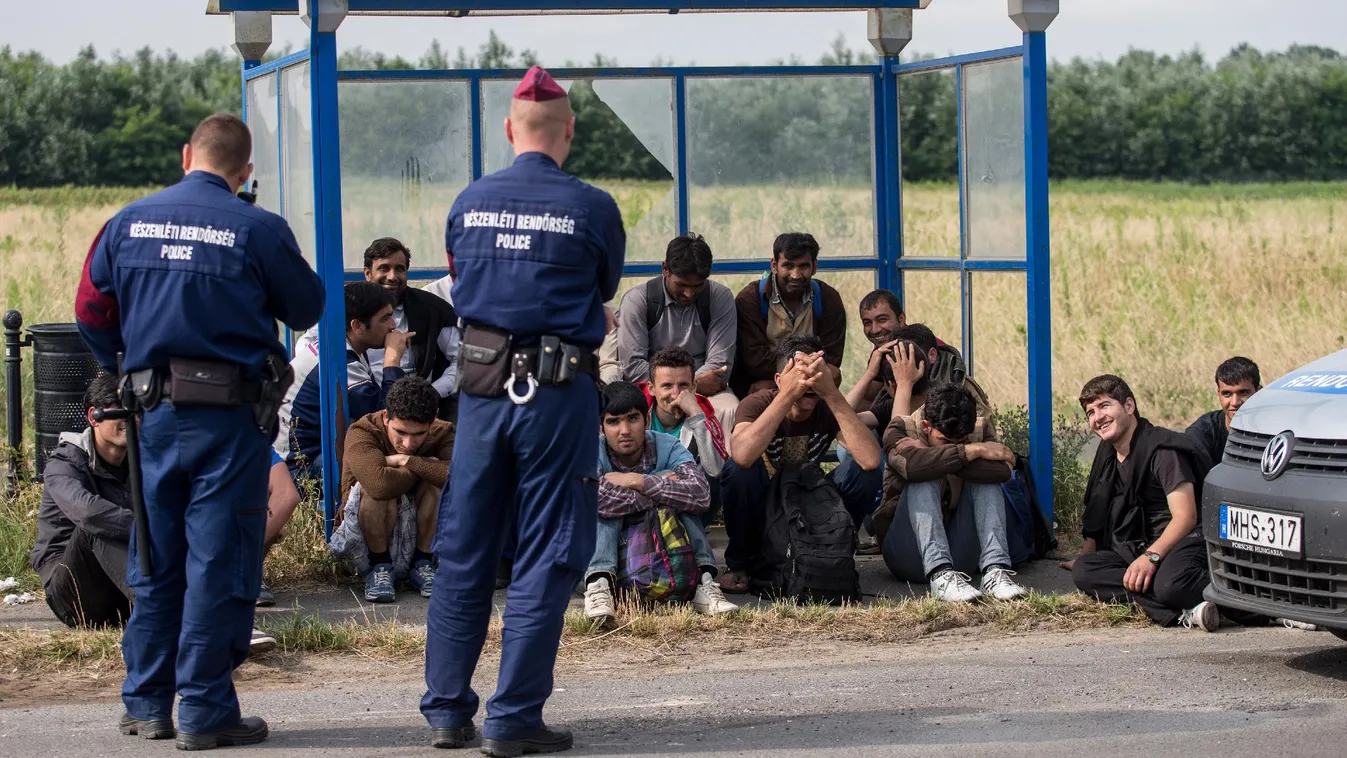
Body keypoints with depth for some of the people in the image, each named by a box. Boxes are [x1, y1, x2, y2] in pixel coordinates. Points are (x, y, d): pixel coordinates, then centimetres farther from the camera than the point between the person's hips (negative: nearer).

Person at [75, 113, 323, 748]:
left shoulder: (129, 221, 3)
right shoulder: (257, 230, -9)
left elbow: (91, 311, 8)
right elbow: (305, 310, 2)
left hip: (155, 412, 4)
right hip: (231, 416, -4)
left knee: (154, 560, 14)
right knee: (219, 560, 1)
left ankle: (146, 703, 20)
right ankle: (204, 711, 3)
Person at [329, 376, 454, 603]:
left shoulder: (441, 433, -9)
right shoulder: (362, 433, -20)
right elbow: (379, 483, -41)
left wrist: (406, 461, -26)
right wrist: (422, 468, -24)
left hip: (421, 534, 3)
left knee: (439, 483, -24)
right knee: (377, 490, -32)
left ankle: (423, 564, -9)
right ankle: (379, 567, -14)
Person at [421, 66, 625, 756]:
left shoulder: (468, 203, 4)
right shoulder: (591, 208, -7)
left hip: (481, 387, 4)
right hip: (558, 391, -4)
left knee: (462, 553, 11)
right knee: (546, 557, 2)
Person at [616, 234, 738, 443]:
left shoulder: (720, 298, 2)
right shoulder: (637, 300, -3)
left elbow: (720, 366, -3)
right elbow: (632, 366, -10)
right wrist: (693, 383, -16)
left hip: (704, 387, 1)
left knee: (732, 413, -32)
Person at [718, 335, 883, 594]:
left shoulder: (828, 409, -11)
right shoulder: (758, 404, -19)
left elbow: (871, 460, -31)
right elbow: (742, 456, -43)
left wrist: (832, 394, -37)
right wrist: (787, 395, -45)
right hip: (761, 510, -2)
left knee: (866, 473, -20)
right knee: (738, 468, -33)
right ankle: (743, 563, -10)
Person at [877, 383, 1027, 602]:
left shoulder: (981, 429, 1)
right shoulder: (901, 429, -7)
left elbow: (1003, 470, -21)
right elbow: (912, 464, -32)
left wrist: (942, 460, -24)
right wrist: (973, 451, -27)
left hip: (959, 551, 3)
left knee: (986, 475, -16)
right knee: (924, 479, -26)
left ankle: (995, 569, -33)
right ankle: (940, 574, -45)